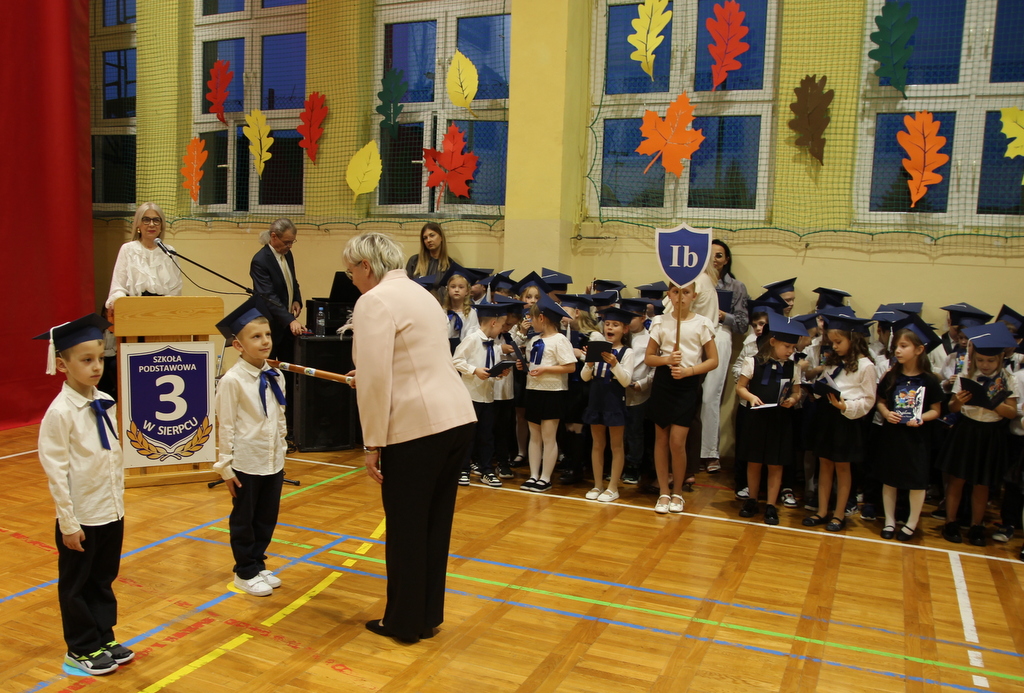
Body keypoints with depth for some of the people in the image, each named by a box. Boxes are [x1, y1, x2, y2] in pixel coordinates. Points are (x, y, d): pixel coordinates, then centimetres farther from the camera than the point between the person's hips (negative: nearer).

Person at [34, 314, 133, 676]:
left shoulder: (105, 404, 1)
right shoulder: (60, 413, -18)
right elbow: (56, 472, -16)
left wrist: (118, 502, 11)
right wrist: (69, 523, -14)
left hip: (112, 514, 6)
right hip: (81, 519, -6)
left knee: (104, 581, 19)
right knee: (76, 586, 13)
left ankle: (104, 639, 36)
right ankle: (81, 649, 29)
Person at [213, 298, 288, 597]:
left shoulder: (275, 377, 3)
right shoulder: (232, 381, -15)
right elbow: (225, 426, -12)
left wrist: (281, 453, 13)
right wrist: (226, 466, -10)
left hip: (273, 461, 6)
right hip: (246, 463, -6)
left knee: (267, 519, 15)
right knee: (244, 521, 11)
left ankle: (258, 564, 33)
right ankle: (246, 572, 26)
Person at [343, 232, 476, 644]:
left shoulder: (375, 301, -8)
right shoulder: (420, 294, 19)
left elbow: (376, 380, -16)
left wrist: (372, 444, -11)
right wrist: (363, 377, 28)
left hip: (418, 427, -8)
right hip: (458, 419, 9)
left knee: (406, 528, 7)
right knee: (436, 524, 16)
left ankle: (403, 623, 21)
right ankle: (428, 617, 28)